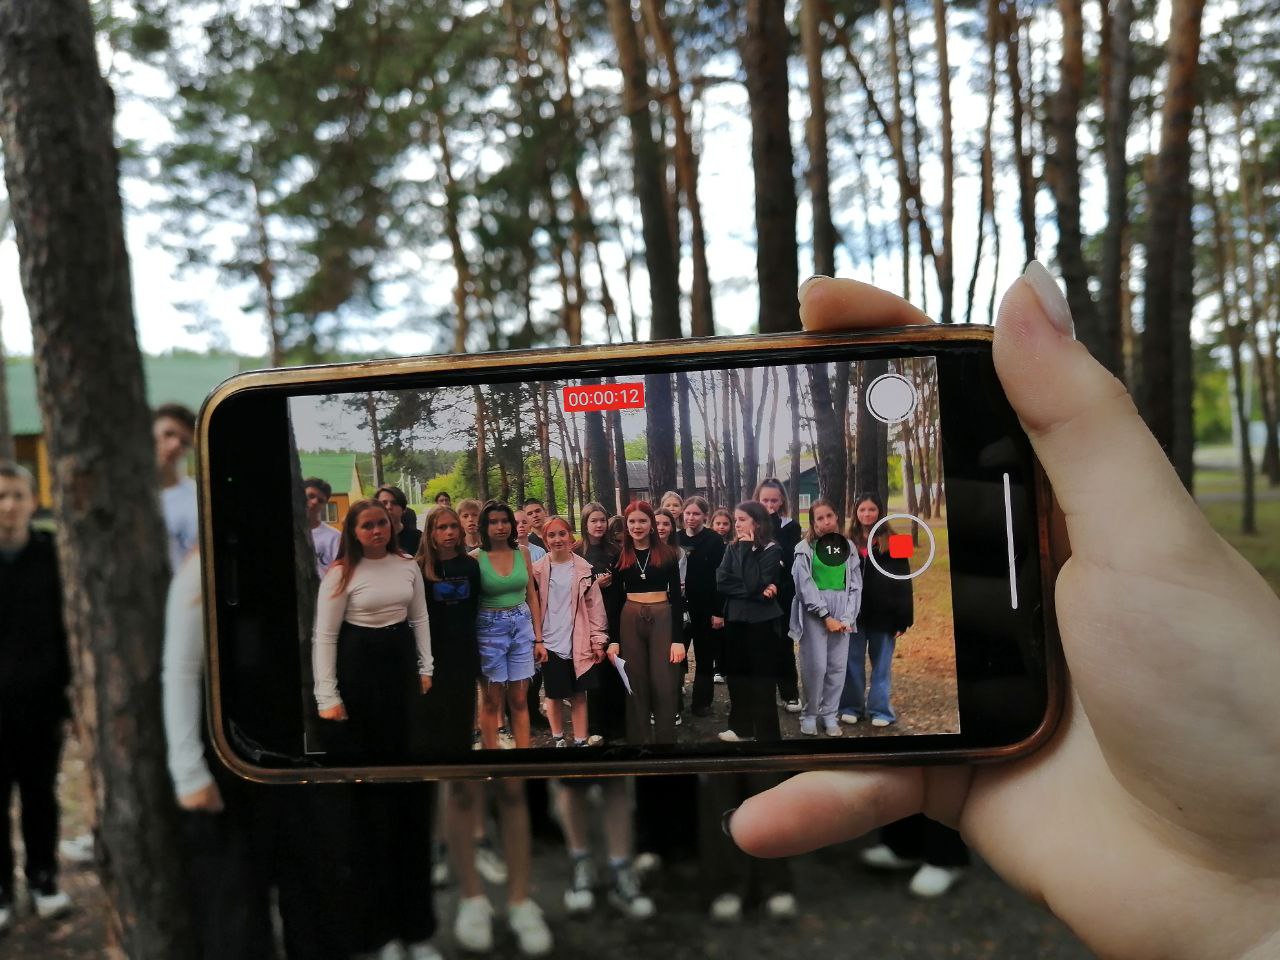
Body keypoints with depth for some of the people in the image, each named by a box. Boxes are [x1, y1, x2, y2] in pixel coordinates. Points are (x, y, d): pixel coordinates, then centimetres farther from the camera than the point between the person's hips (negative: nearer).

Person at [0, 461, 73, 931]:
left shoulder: (53, 555, -3)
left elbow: (68, 624, 0)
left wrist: (70, 685, -3)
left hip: (41, 699, 0)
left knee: (40, 795, 13)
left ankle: (43, 879, 27)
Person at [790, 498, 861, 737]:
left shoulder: (849, 547, 9)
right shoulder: (805, 548, -1)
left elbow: (855, 585, 7)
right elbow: (805, 586, -7)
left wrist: (848, 618, -5)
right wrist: (826, 616, -12)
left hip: (842, 613, 3)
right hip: (814, 612, -3)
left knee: (838, 666, 4)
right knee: (815, 666, -6)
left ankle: (829, 714, 17)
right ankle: (810, 714, 11)